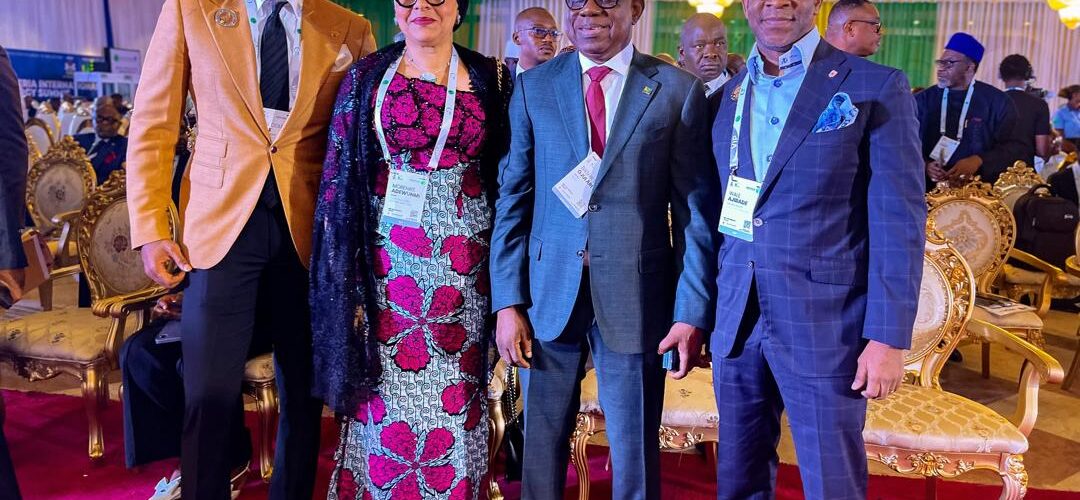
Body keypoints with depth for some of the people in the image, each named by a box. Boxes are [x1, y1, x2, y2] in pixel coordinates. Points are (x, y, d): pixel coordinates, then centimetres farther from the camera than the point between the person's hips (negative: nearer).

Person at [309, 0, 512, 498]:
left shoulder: (490, 79, 5)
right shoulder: (366, 77, 6)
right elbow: (339, 174, 4)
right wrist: (344, 267, -1)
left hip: (462, 260, 0)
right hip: (387, 257, 0)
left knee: (455, 391, 6)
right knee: (383, 387, 6)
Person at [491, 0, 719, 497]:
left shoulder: (679, 91, 0)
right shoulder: (532, 86, 5)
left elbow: (696, 209, -1)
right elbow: (512, 200, 4)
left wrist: (693, 311, -6)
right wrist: (507, 301, -2)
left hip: (637, 295, -1)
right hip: (550, 292, 2)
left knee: (635, 451, 9)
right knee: (542, 439, 13)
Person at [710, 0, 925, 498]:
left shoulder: (876, 87, -5)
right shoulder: (728, 94, 10)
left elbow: (899, 219, -8)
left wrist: (888, 336, -13)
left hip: (826, 323, -4)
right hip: (735, 322, 5)